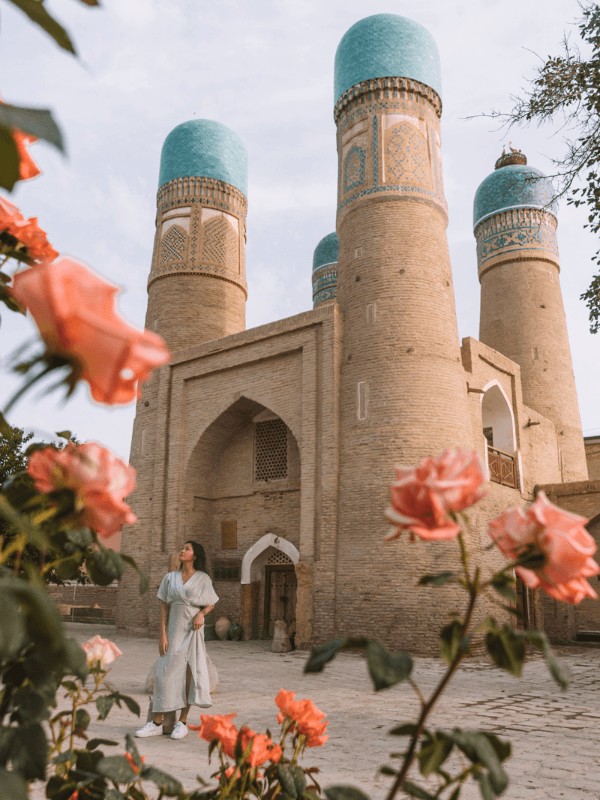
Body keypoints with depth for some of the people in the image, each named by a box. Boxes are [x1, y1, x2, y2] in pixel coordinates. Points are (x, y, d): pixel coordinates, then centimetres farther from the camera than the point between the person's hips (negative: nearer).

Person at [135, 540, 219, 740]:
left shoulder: (203, 579, 1)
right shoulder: (170, 578, 6)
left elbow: (211, 604, 9)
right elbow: (164, 607, 4)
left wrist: (201, 614, -12)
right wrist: (163, 635, -4)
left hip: (193, 630, -2)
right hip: (174, 629, 2)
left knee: (189, 673, 1)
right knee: (166, 672, 1)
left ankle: (182, 722, 13)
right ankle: (157, 723, 10)